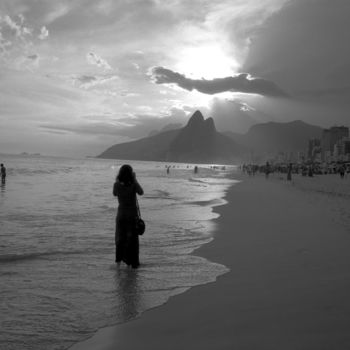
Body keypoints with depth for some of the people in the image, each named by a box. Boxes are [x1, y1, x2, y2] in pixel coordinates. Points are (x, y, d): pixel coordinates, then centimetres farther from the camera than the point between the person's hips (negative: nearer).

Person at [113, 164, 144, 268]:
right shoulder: (133, 185, -18)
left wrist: (117, 180, 7)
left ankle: (119, 257, 27)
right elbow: (141, 193, 1)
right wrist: (135, 180, 3)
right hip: (132, 214, -2)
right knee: (132, 238, 9)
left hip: (121, 214, 2)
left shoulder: (116, 185, -13)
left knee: (120, 237, 20)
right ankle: (133, 262, 13)